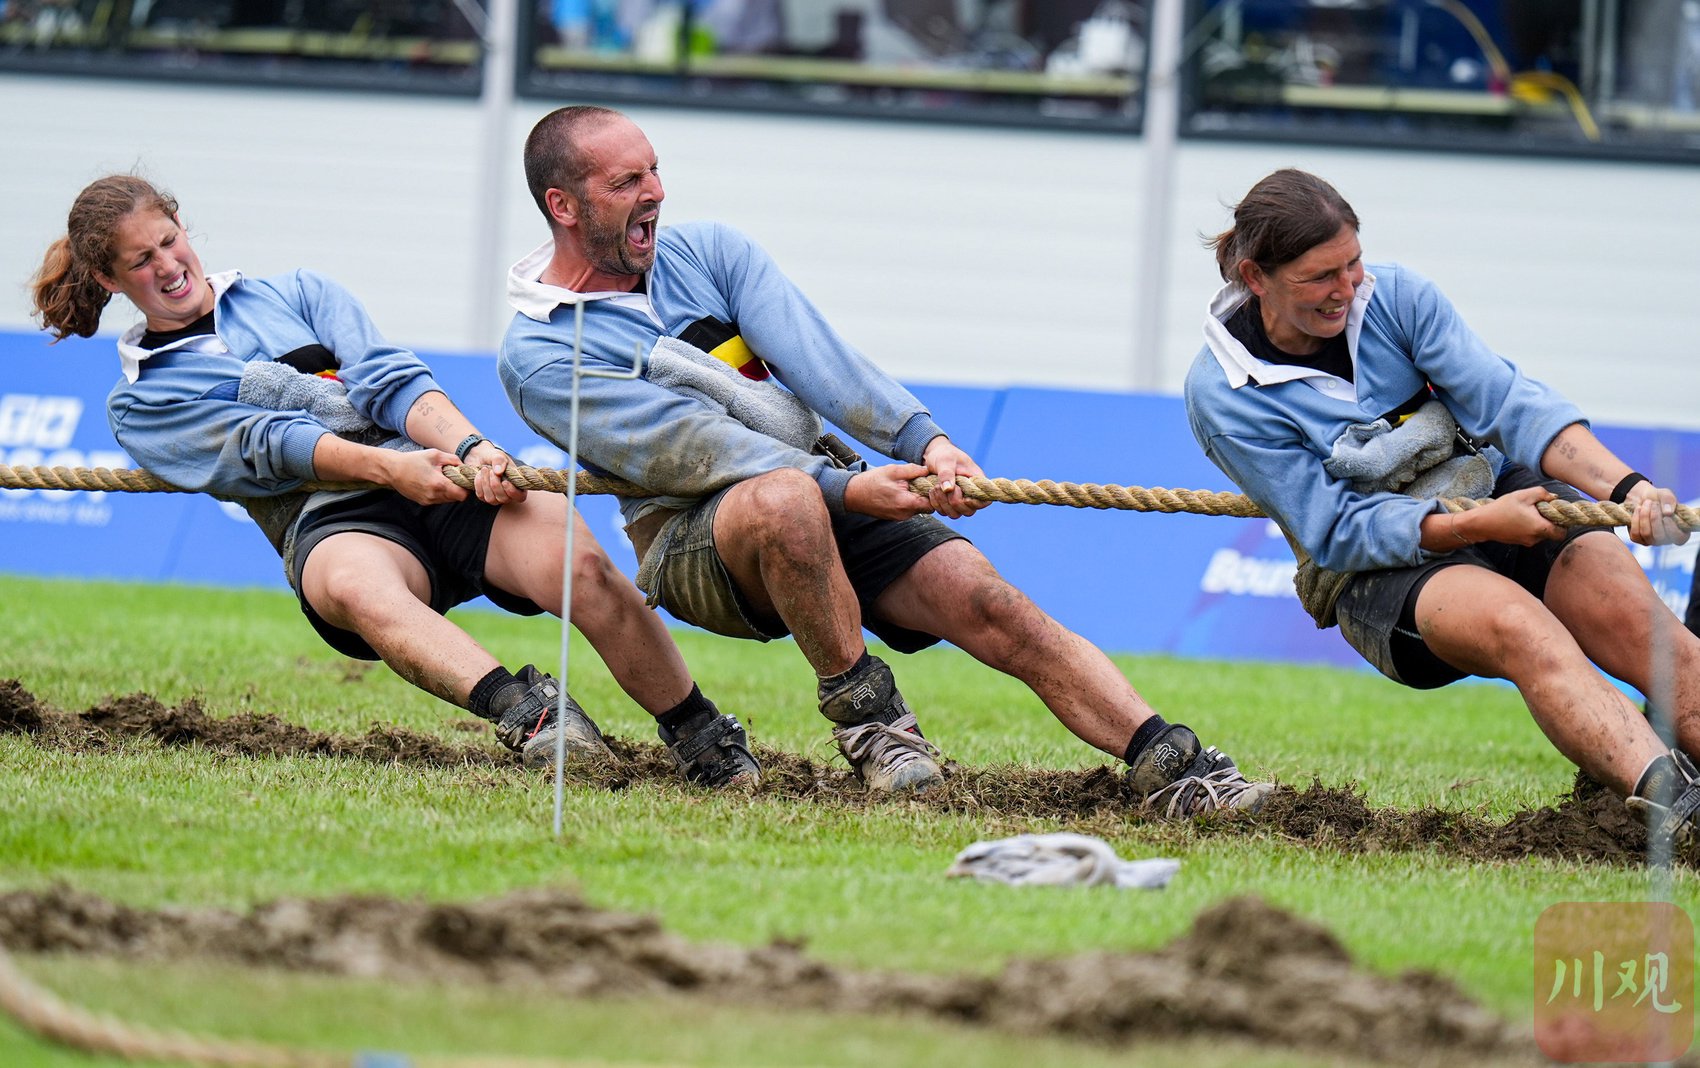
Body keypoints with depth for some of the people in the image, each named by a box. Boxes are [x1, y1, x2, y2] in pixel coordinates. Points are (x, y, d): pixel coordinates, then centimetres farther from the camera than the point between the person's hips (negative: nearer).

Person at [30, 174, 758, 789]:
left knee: (574, 561, -29)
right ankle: (528, 713, -61)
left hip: (444, 482, 3)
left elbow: (387, 380, 9)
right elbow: (260, 444, 1)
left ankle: (707, 745, -21)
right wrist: (389, 467, -16)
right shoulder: (139, 402, 19)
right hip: (329, 522, -3)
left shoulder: (299, 296, 26)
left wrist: (469, 446, -12)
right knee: (357, 587, -41)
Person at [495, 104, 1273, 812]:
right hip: (694, 538, -5)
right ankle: (861, 708, -21)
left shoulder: (706, 252, 9)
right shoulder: (538, 359, -8)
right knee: (786, 497, -39)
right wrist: (840, 489, -29)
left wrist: (923, 438, -23)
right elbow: (687, 450, -18)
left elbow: (815, 358, -6)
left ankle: (1167, 763, -25)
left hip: (829, 482, 5)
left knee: (982, 599, -18)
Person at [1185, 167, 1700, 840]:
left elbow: (1507, 402, -10)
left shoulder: (1393, 297, -2)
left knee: (1638, 623, -23)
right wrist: (1480, 526, -26)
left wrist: (1624, 485, -26)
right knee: (1515, 625, -35)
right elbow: (1338, 532, -13)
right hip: (1377, 577, -5)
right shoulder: (1220, 395, -12)